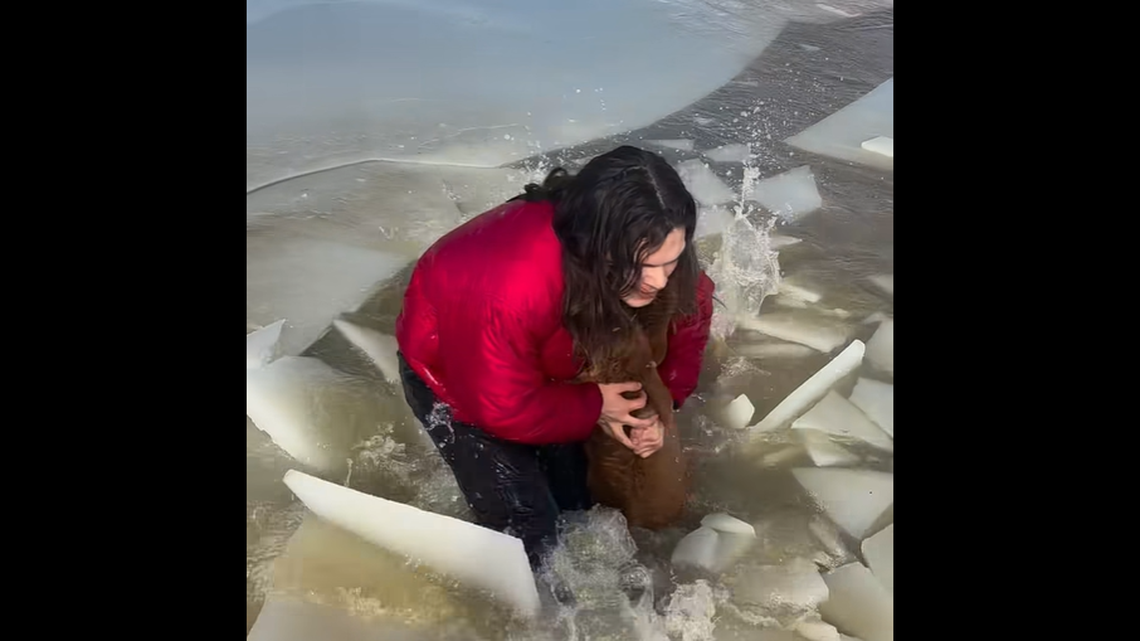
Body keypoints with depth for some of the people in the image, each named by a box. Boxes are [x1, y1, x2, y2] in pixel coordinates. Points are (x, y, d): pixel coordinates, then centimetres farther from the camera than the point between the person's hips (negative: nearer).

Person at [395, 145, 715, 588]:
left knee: (581, 499, 10)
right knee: (527, 525, -9)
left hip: (544, 365, 6)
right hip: (447, 369, -5)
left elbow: (691, 305, -4)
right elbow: (502, 406, -31)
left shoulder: (644, 253, -25)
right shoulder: (512, 289, -45)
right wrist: (595, 407, -20)